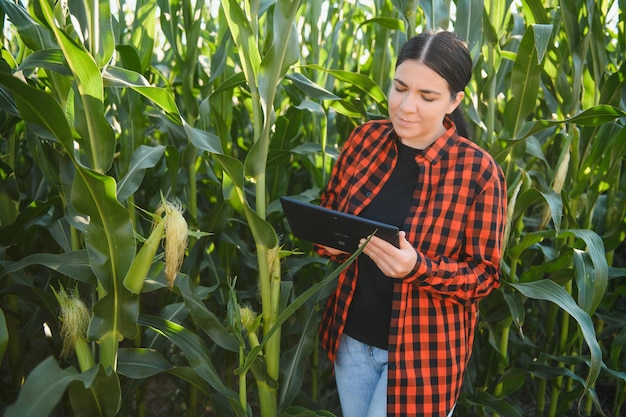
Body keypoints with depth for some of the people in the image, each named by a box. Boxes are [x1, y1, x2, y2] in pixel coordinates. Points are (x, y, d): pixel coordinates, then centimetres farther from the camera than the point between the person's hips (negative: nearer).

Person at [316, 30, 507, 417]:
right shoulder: (365, 138, -5)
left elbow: (485, 274, -11)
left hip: (424, 347, -4)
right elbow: (328, 210, 8)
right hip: (352, 334, 5)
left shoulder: (478, 171, -17)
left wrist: (419, 268, -28)